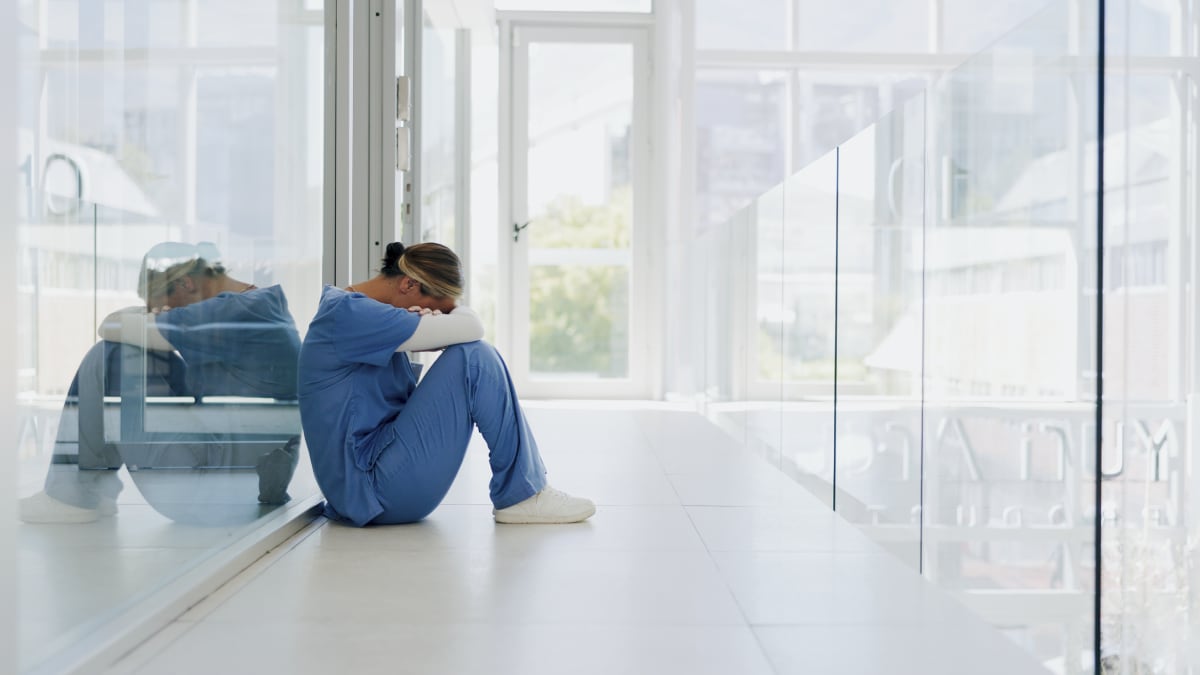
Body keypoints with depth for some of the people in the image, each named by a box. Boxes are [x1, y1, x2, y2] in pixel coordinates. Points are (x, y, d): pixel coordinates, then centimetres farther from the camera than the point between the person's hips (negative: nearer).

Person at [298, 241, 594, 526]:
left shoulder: (347, 307, 14)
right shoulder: (348, 314, -17)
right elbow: (470, 328, -20)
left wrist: (438, 315, -11)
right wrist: (449, 308, 2)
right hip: (374, 489, -10)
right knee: (475, 358, -17)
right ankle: (521, 496, -8)